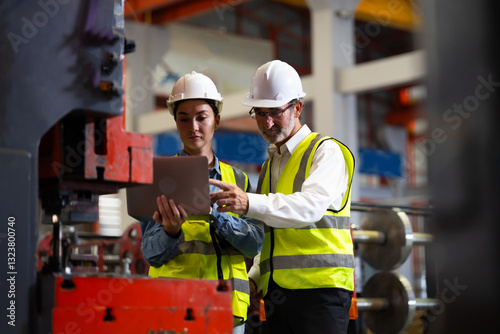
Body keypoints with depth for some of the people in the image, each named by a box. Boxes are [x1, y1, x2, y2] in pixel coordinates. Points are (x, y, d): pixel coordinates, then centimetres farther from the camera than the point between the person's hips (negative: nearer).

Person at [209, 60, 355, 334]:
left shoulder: (326, 152, -1)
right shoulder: (269, 165, 24)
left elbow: (311, 206, -22)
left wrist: (250, 204, -35)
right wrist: (253, 278, 10)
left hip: (320, 289, -7)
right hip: (276, 292, 7)